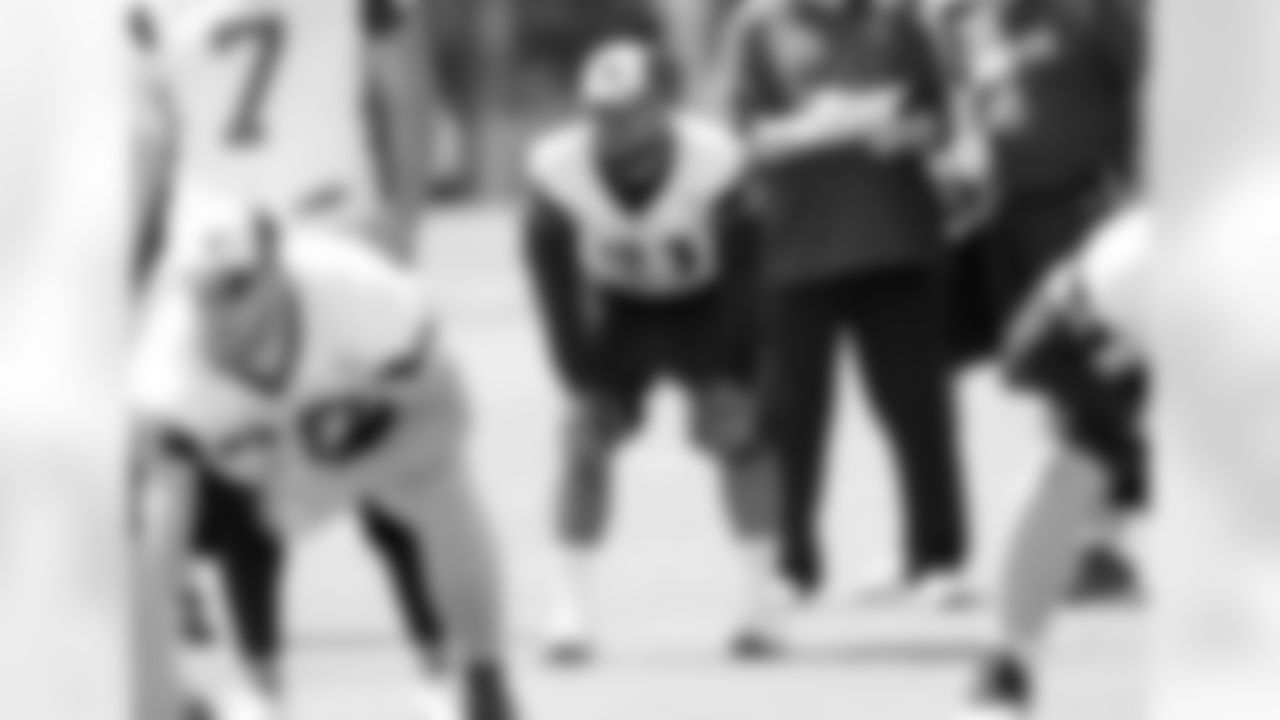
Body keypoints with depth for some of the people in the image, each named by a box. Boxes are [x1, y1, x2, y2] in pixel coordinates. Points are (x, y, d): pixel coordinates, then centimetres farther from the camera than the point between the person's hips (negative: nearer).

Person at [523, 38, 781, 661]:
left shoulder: (716, 162, -32)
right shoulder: (558, 170, -28)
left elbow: (745, 264, -19)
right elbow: (551, 271, -13)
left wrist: (731, 375, -19)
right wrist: (579, 371, -16)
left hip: (707, 302, -1)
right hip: (618, 306, 1)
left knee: (736, 431, -13)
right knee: (590, 433, -12)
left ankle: (760, 600, -3)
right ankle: (571, 605, -4)